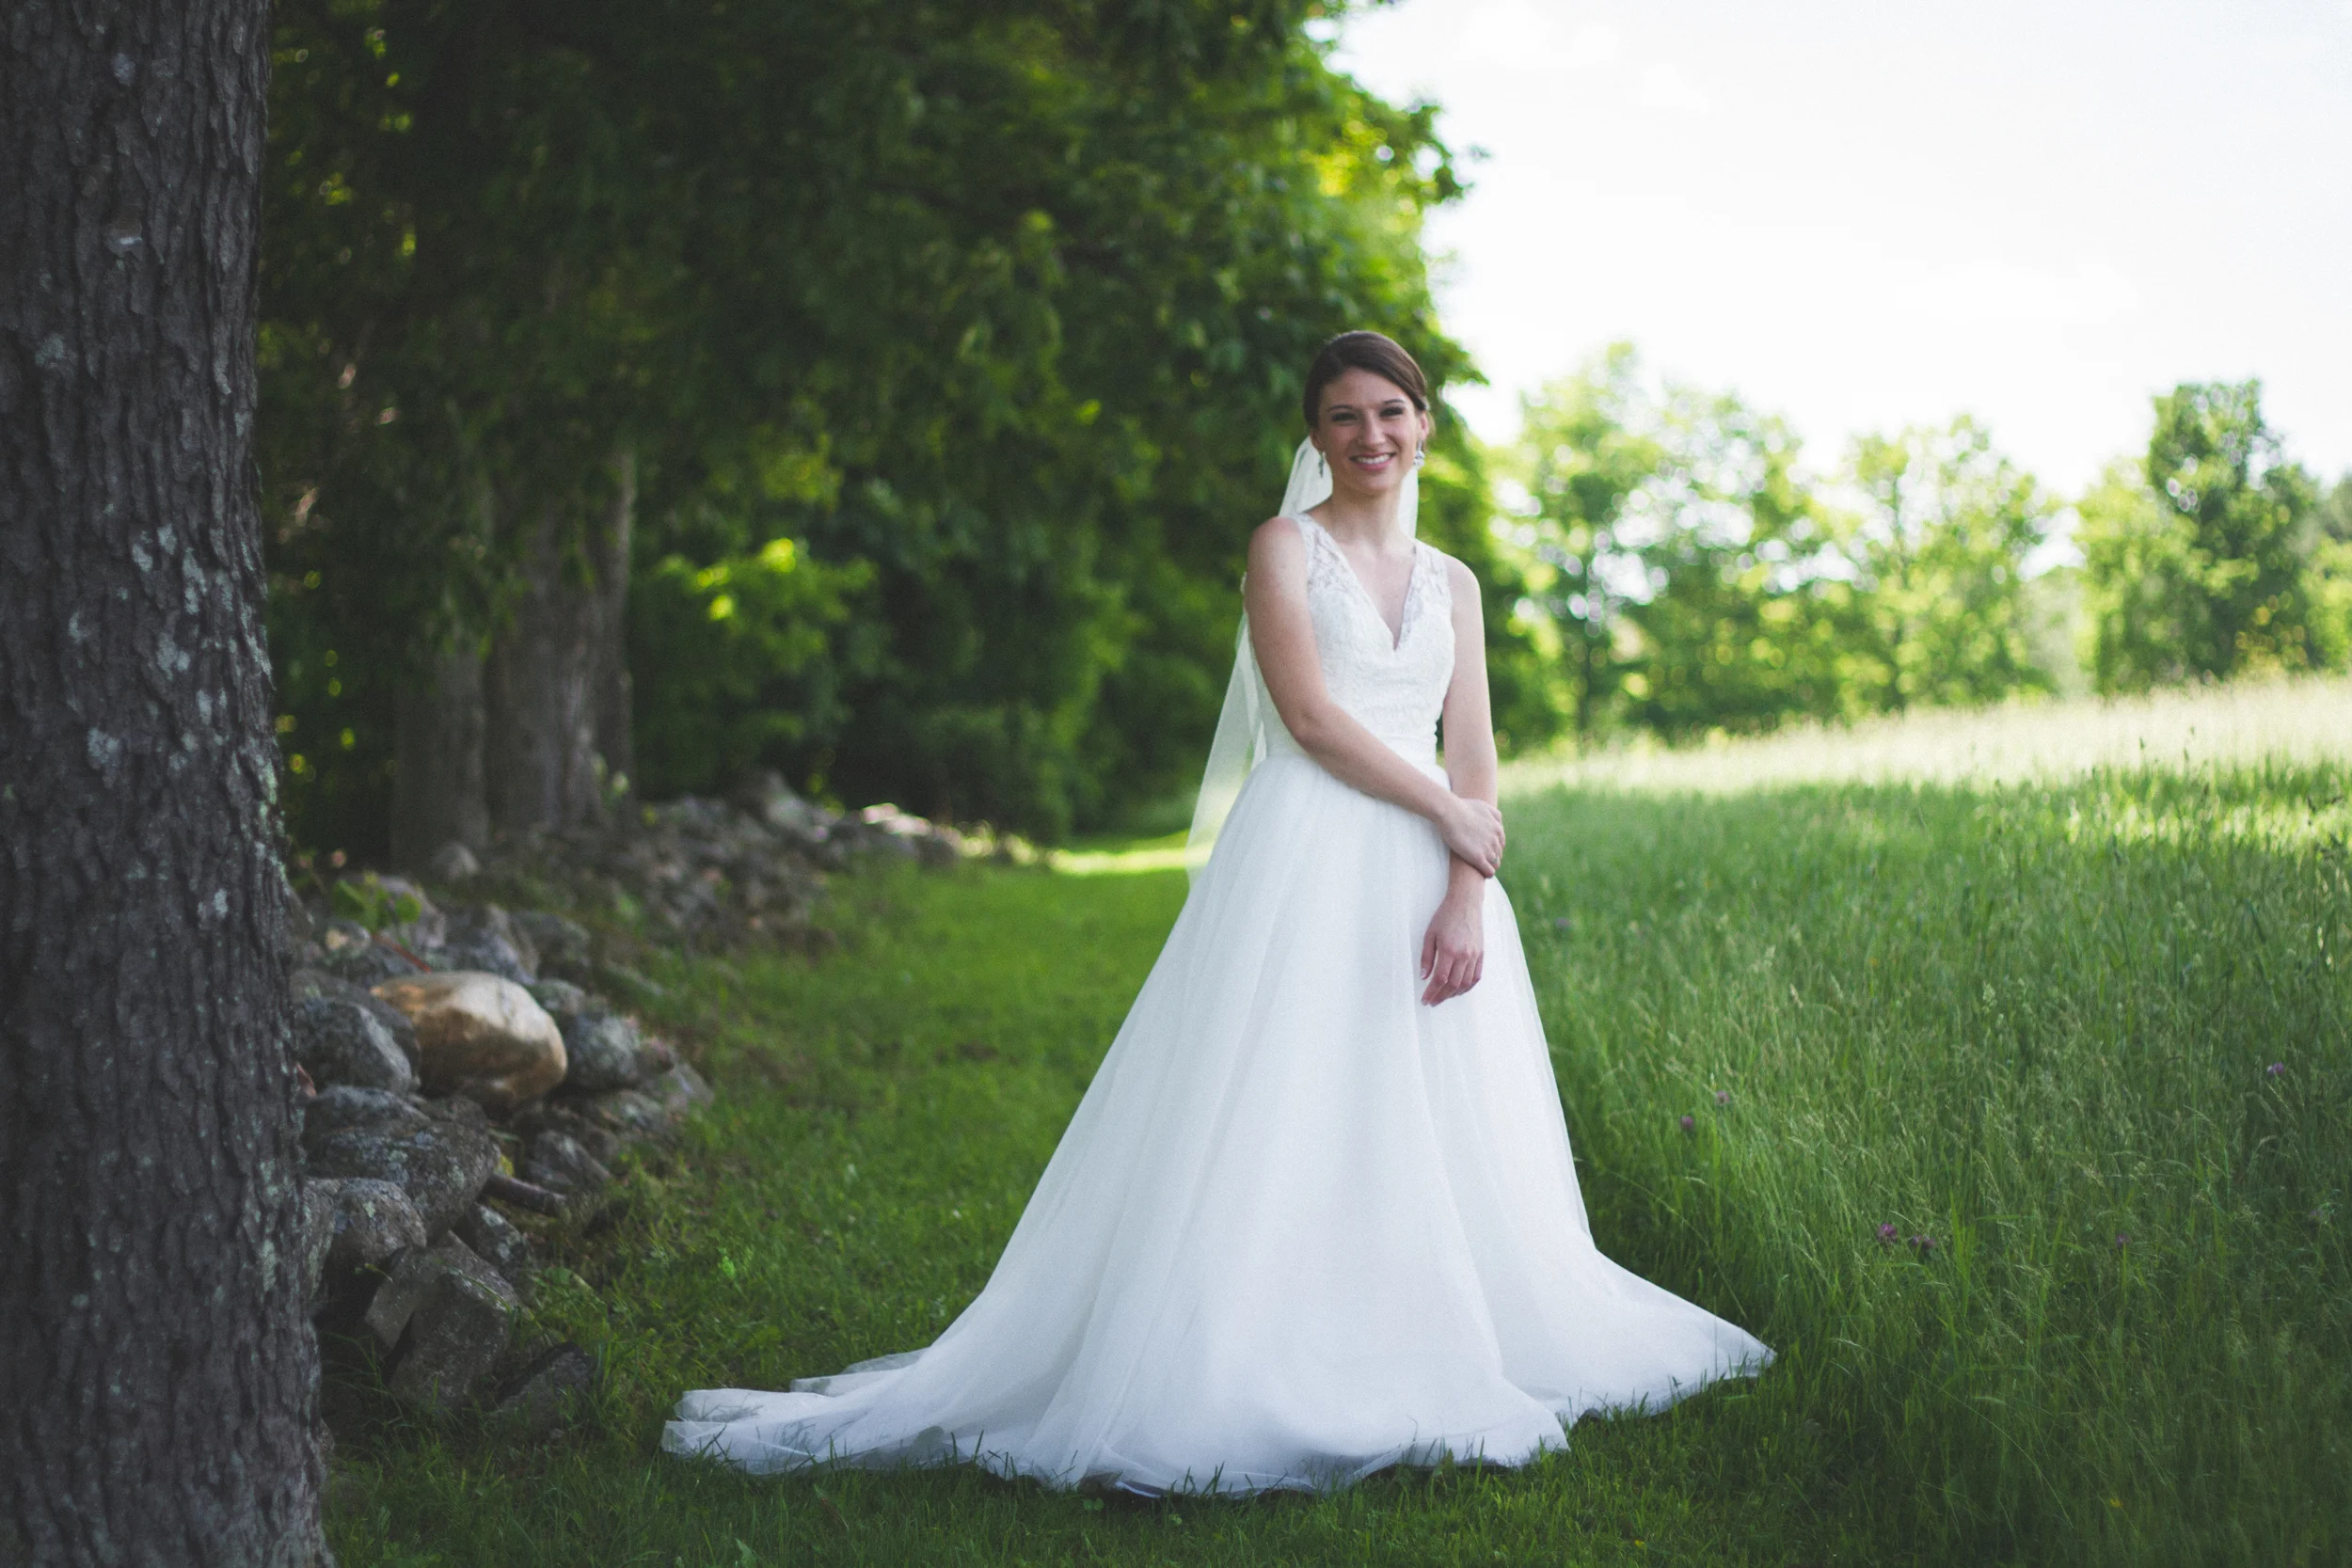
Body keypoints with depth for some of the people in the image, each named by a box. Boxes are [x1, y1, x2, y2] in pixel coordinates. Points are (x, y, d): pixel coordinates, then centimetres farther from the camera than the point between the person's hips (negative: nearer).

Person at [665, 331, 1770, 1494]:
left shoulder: (1452, 584, 17)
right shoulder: (1285, 548, 3)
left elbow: (1474, 759, 9)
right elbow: (1311, 713, -9)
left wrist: (1468, 898, -6)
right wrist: (1449, 817, -8)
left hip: (1428, 878, 5)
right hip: (1306, 863, -5)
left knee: (1436, 1133, 7)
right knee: (1279, 1123, -10)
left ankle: (1435, 1369, 17)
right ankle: (1251, 1377, -7)